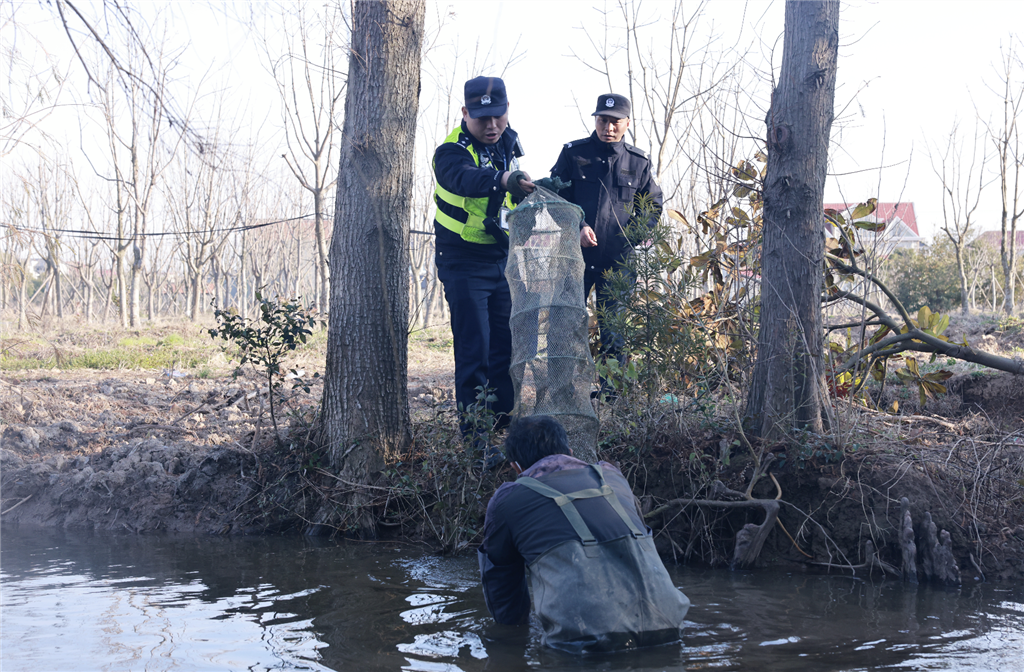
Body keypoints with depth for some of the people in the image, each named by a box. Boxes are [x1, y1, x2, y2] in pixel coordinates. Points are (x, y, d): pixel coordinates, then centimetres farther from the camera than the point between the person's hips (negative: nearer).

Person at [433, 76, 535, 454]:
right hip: (464, 263, -6)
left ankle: (501, 420, 27)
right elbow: (467, 179, -45)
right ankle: (475, 437, -5)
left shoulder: (507, 142, 3)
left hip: (501, 258, 7)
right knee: (474, 348, -9)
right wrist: (503, 180, -62)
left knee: (505, 342, 12)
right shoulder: (451, 152, -20)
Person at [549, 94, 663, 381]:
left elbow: (653, 205, 17)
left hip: (618, 260, 1)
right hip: (576, 255, -1)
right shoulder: (573, 153, 4)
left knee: (613, 328, 5)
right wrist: (577, 227, -11)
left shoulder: (638, 162, 8)